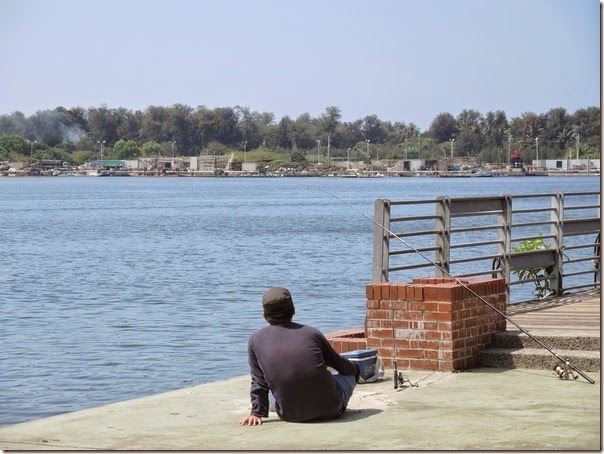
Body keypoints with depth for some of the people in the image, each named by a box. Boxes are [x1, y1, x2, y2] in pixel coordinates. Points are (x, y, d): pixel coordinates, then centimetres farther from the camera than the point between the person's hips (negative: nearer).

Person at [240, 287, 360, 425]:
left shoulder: (256, 340, 2)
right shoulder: (311, 332, 3)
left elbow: (258, 381, 2)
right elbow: (339, 364, 17)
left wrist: (257, 413, 9)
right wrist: (355, 369, 37)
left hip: (291, 415, 1)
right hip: (329, 410, -1)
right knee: (349, 374, 31)